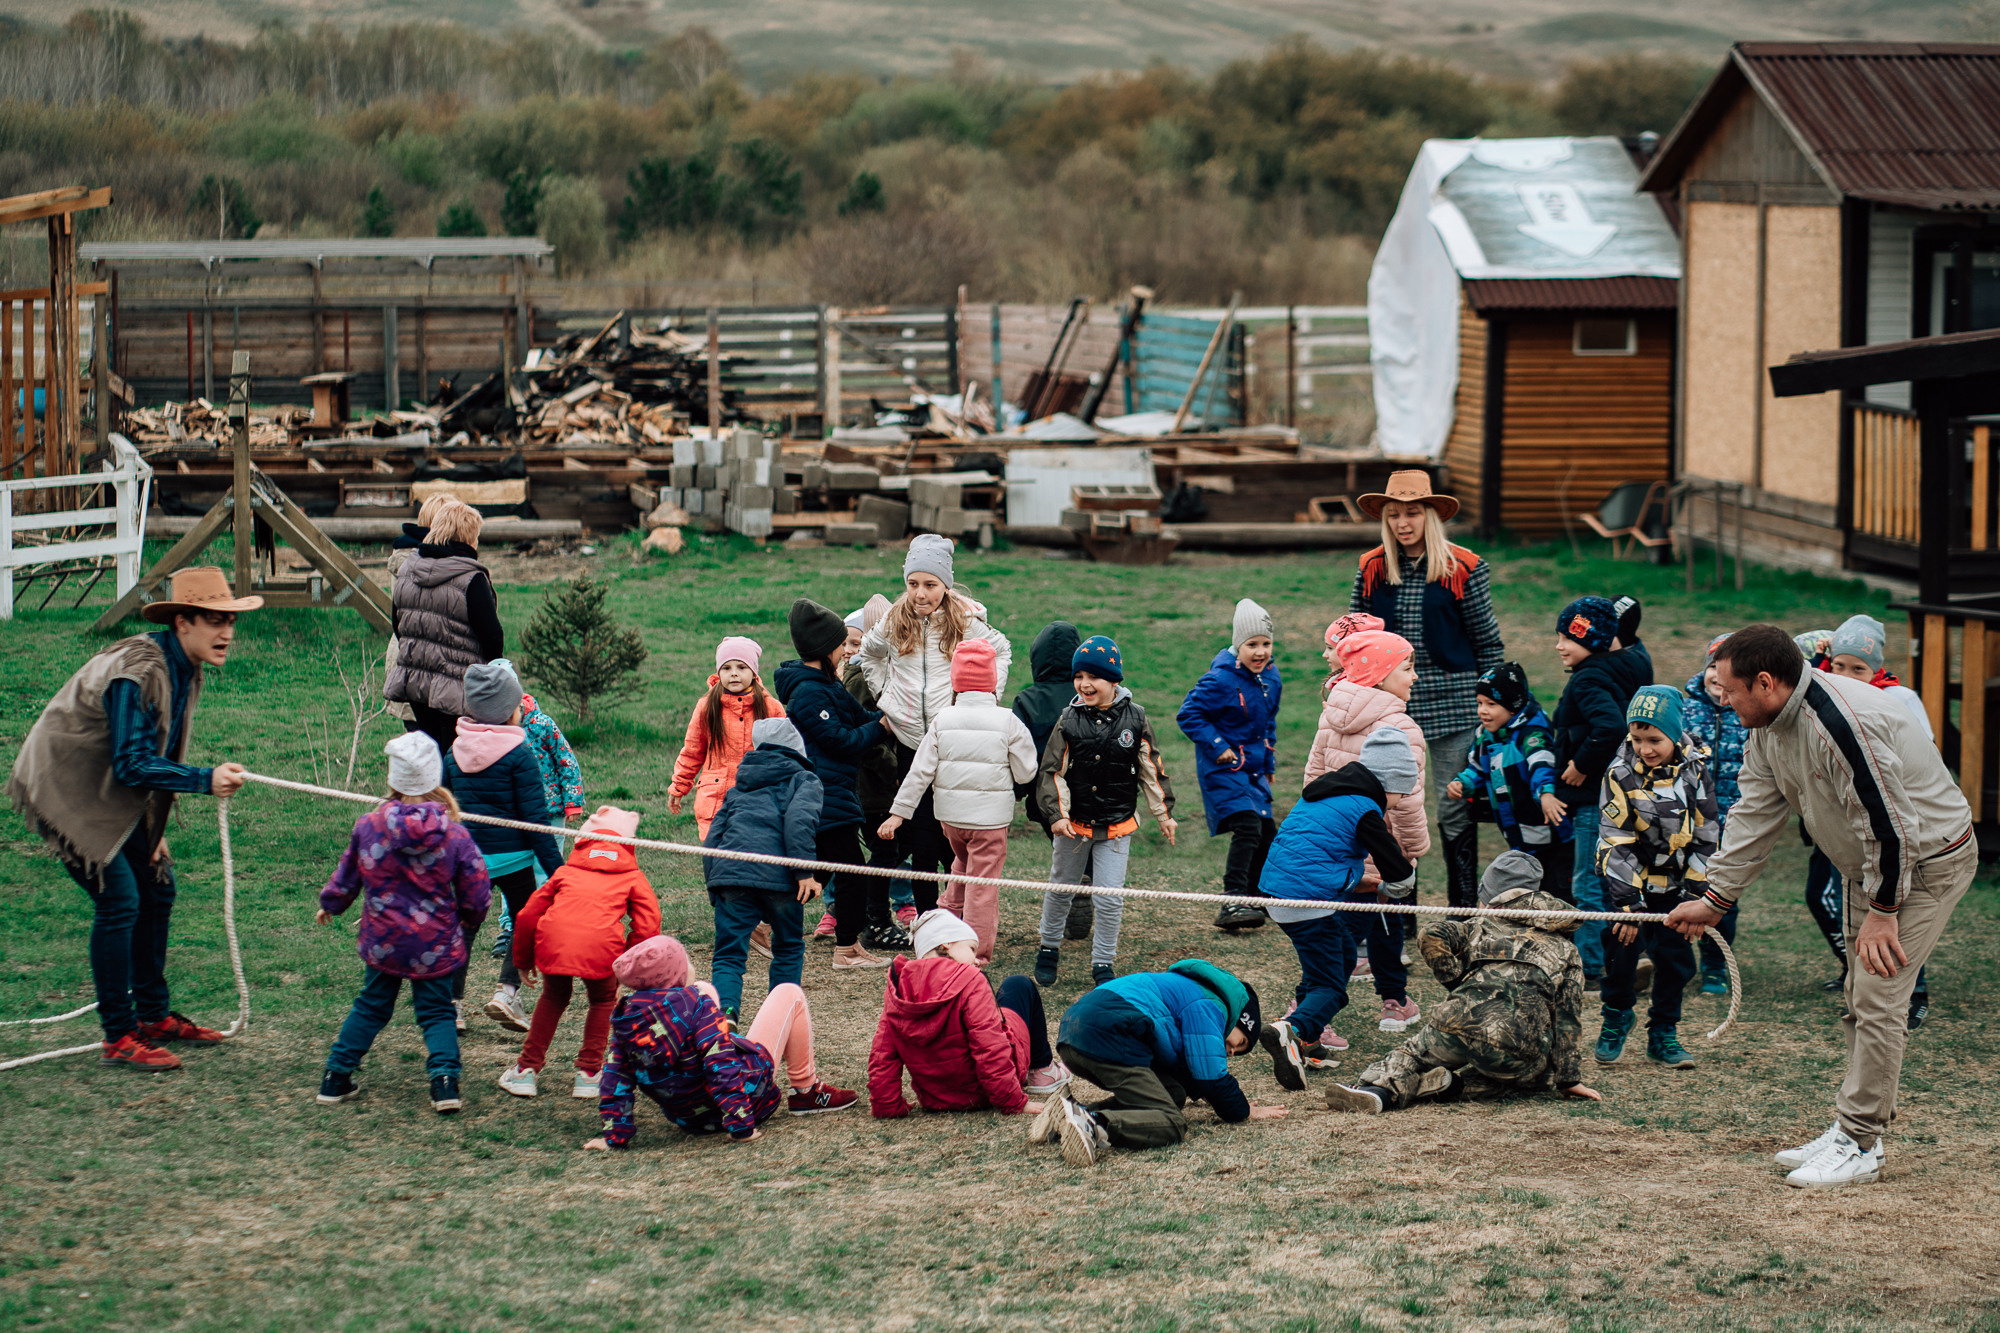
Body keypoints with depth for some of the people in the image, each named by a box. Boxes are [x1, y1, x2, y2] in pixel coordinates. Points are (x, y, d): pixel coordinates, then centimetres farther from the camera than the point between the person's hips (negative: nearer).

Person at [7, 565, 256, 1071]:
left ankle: (154, 1015, 26)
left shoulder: (185, 670, 3)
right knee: (119, 900, -13)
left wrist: (153, 832, 12)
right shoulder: (138, 673, -28)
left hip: (113, 798, 10)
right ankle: (119, 1038, -5)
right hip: (65, 792, -10)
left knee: (157, 888, 12)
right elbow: (131, 765, -30)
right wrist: (206, 779, -34)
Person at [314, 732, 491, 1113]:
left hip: (382, 940, 2)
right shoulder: (454, 834, -12)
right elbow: (476, 893, -5)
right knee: (435, 1011, 11)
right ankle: (444, 1077, -6)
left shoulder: (368, 826, -8)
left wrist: (329, 906, 28)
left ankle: (336, 1077, 21)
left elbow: (346, 878, 7)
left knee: (371, 1006, 18)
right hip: (435, 943, -2)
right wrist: (469, 924, 16)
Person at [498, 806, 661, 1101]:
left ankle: (528, 1068, 29)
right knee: (603, 999, 27)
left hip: (553, 943, 2)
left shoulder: (567, 870, 30)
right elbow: (647, 927, 11)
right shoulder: (633, 877, 24)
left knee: (554, 997, 30)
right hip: (600, 946, -2)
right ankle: (589, 1071, 21)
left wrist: (523, 961, 40)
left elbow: (528, 915, 28)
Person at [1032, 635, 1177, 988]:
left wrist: (1164, 814, 6)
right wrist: (1057, 814, -14)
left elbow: (1151, 770, 4)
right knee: (1061, 889, 16)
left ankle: (1103, 963, 12)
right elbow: (1053, 771, -4)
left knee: (1110, 898, -2)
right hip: (1073, 824, 1)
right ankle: (1049, 949, 36)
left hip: (1117, 825, -1)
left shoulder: (1134, 718, -5)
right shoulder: (1070, 720, -6)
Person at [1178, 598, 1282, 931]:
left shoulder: (1271, 678, 5)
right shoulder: (1221, 680, -20)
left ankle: (1255, 898, 29)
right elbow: (1189, 715, -15)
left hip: (1253, 771, 8)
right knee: (1247, 828, -21)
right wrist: (1217, 747, -19)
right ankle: (1232, 904, -23)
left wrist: (1269, 762, 21)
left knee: (1267, 833, 12)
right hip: (1223, 770, -8)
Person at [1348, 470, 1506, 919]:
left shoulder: (1464, 569, -4)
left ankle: (1462, 915, 13)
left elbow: (1489, 643, 1)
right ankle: (1399, 916, 12)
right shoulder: (1371, 570, 4)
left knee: (1455, 811, 3)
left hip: (1452, 704, -2)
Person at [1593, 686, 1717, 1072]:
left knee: (1676, 958, 1)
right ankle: (1617, 1020, 19)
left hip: (1673, 884, 2)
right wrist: (1628, 903, -19)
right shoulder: (1621, 774, -16)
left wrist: (1694, 893, -5)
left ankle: (1663, 1035, 15)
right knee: (1622, 950, -6)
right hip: (1628, 880, -2)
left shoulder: (1695, 771, -8)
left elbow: (1704, 838, 0)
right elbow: (1617, 843, -15)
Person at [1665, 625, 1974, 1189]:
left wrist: (1883, 910, -22)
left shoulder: (1845, 723, -33)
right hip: (1866, 866, 10)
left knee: (1878, 999, -12)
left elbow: (1890, 824, -29)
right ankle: (1855, 1130, 20)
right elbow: (1755, 815, 9)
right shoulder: (1769, 727, -2)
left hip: (1926, 862, -10)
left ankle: (1859, 1146, -8)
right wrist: (1715, 899, 10)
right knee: (1860, 1001, 12)